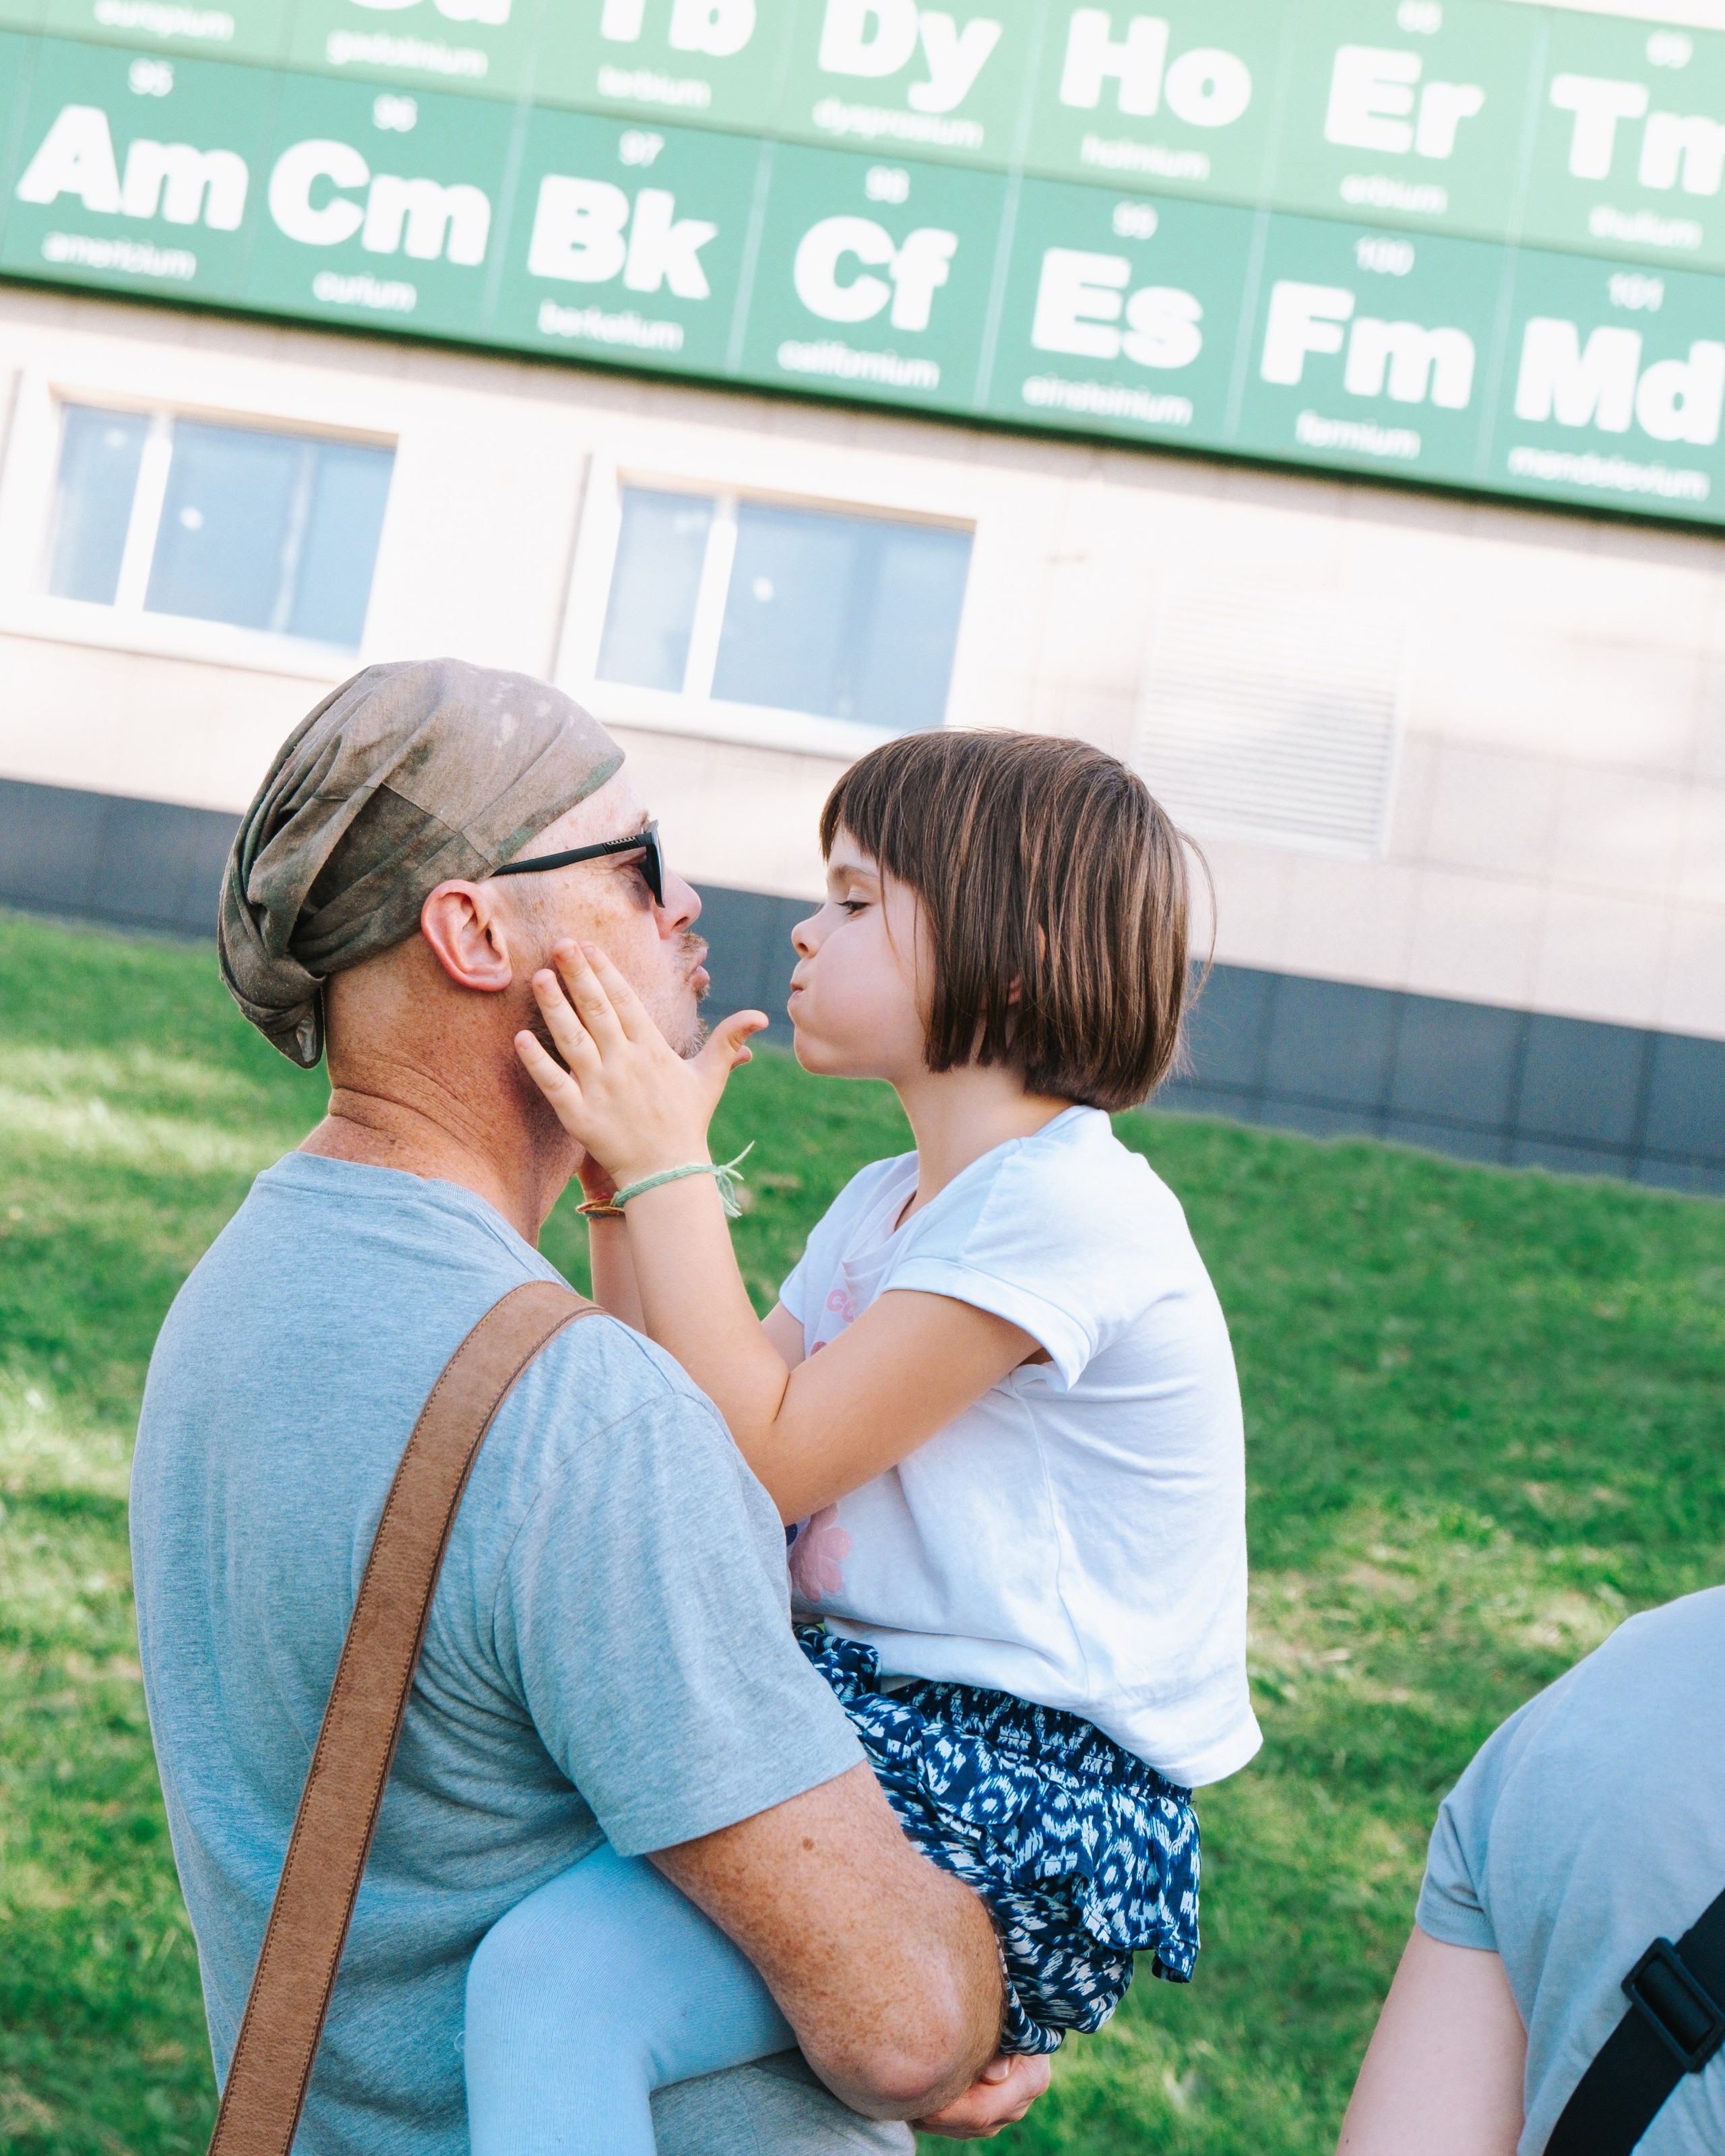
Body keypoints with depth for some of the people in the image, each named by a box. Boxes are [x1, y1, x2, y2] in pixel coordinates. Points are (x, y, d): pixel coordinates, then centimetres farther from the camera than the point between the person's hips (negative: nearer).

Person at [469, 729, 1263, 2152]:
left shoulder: (1066, 1209, -15)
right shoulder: (885, 1206, 15)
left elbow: (764, 1462, -16)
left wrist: (668, 1171, -12)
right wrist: (633, 1177, 8)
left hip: (1034, 1815, -10)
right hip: (882, 1725, 10)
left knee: (553, 1974, -28)